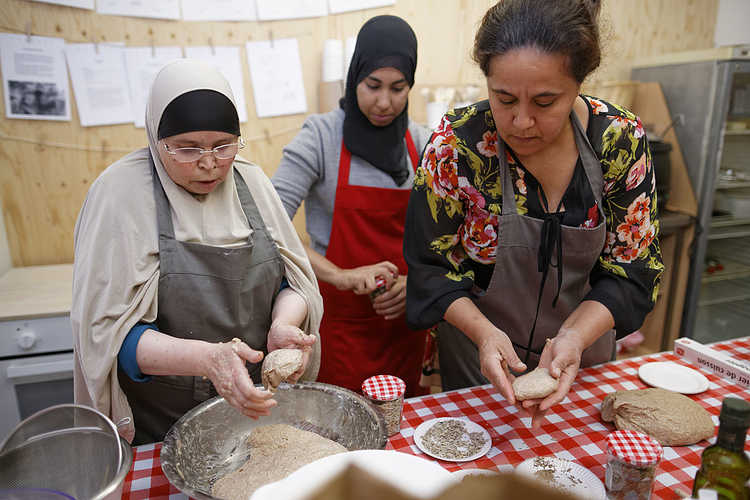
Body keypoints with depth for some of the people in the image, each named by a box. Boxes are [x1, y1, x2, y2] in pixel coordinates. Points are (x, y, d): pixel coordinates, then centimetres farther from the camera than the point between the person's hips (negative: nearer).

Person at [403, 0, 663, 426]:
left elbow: (632, 270, -10)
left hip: (583, 358, 3)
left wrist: (574, 337, -26)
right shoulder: (457, 143, -22)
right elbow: (430, 266, -15)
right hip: (480, 360, -2)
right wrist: (483, 331, -31)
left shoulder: (621, 139, -15)